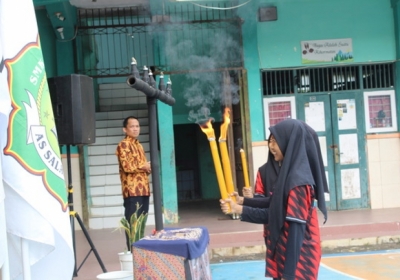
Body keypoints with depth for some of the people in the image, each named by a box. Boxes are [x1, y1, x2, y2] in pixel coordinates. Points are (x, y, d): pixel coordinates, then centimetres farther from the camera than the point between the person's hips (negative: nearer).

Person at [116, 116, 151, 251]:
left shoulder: (138, 145, 20)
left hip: (143, 189, 8)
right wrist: (144, 166, -8)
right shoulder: (123, 145, -6)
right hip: (132, 190, -8)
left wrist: (148, 168, 6)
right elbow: (127, 166, -19)